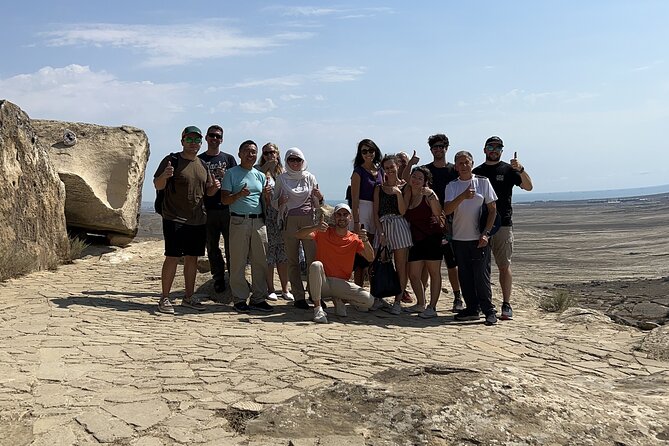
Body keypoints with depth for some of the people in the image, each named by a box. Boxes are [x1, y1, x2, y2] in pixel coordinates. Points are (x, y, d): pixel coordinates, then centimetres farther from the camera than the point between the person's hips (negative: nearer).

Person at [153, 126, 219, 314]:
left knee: (192, 258, 10)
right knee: (172, 257, -7)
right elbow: (158, 186, -7)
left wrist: (214, 187, -1)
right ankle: (164, 298, 1)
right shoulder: (172, 160, -3)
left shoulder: (203, 165, 15)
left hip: (198, 220, 6)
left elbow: (208, 192, 21)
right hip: (175, 219, -6)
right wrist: (164, 176, -28)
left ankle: (189, 297, 21)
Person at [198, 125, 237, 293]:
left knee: (231, 246, -2)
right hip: (207, 210, 1)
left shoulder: (228, 159, 12)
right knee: (212, 247, 5)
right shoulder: (199, 160, 11)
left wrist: (225, 176, -12)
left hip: (227, 209, -1)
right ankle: (218, 279, 14)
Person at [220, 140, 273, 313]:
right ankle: (240, 299, 4)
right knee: (238, 262, -3)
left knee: (261, 261, 3)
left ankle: (259, 298, 10)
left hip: (259, 222, 4)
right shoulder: (232, 173, 4)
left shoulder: (260, 176, 17)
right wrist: (238, 195, -19)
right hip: (239, 221, -4)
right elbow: (224, 200, -2)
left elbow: (266, 204, 18)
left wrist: (267, 195, -4)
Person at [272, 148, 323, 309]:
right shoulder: (281, 179, 9)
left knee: (313, 258, -7)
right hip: (289, 221, 0)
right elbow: (274, 202, 13)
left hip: (309, 220, 0)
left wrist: (319, 198, -7)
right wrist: (280, 201, -9)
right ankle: (299, 297, 6)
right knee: (293, 261, 1)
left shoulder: (310, 178, 10)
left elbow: (317, 205, 14)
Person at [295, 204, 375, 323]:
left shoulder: (355, 239, 3)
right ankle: (318, 309, -23)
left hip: (341, 283, 1)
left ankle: (339, 300, 9)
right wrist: (315, 227, -32)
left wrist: (365, 241, -28)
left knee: (369, 301, -20)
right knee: (316, 265, -34)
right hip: (321, 283, -1)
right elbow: (298, 235, -13)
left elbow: (370, 258, -9)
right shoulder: (323, 233, -1)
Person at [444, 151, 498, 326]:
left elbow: (492, 209, 1)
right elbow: (447, 210, -8)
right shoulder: (452, 186, 6)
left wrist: (485, 233, -8)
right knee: (465, 277, 8)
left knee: (482, 275, -6)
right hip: (459, 238, 3)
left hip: (479, 239, -3)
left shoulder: (483, 182, 2)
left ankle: (489, 311, 4)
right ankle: (472, 309, 19)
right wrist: (463, 196, -24)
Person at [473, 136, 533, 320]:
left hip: (503, 224, -3)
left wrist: (521, 170, -23)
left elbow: (528, 187, -7)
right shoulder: (477, 172, 13)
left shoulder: (508, 170, 5)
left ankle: (506, 305, 0)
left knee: (504, 266, -4)